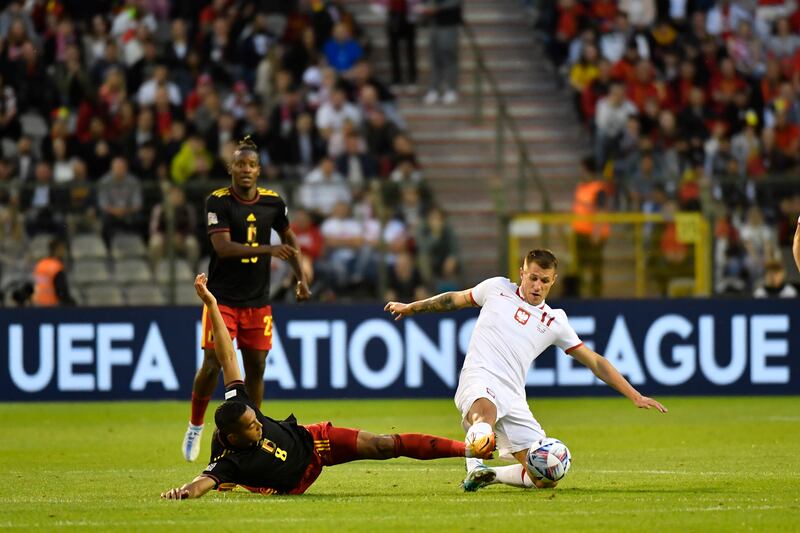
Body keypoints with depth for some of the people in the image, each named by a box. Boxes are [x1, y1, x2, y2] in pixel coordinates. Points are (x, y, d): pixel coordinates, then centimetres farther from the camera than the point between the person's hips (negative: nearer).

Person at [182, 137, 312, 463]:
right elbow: (223, 246, -22)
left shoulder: (272, 202, 2)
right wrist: (268, 250, -30)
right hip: (222, 298, -4)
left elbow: (289, 239, 19)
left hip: (258, 300, 4)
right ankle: (195, 427, 10)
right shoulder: (218, 201, -11)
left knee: (256, 367, 4)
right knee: (212, 363, -9)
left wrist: (301, 278, 12)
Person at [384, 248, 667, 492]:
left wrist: (635, 396, 15)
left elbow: (594, 361, 19)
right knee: (486, 412, -43)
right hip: (480, 382, -4)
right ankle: (474, 470, -58)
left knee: (546, 477, -5)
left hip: (513, 399, 4)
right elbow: (455, 299, 30)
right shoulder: (497, 289, 13)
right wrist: (411, 307, 38)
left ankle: (488, 475, 14)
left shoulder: (555, 321, 16)